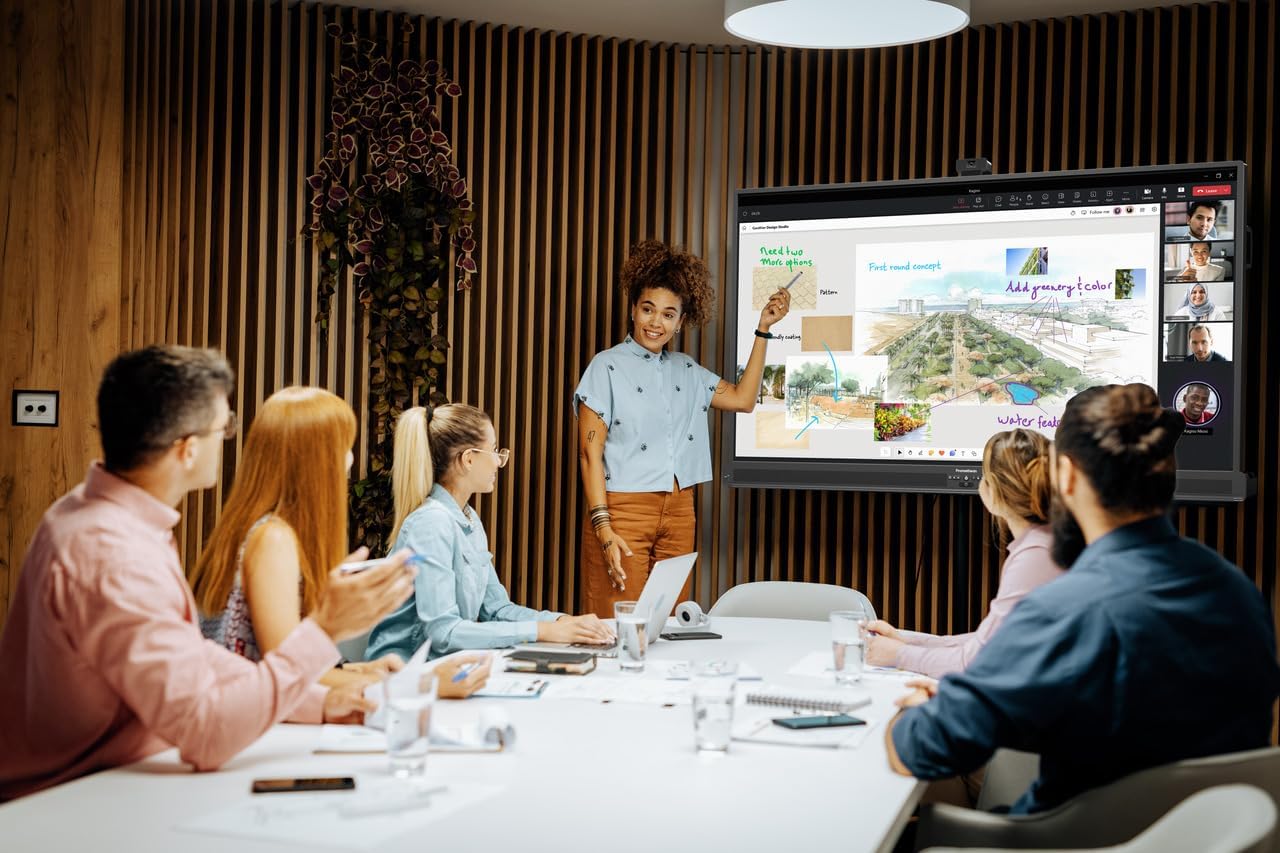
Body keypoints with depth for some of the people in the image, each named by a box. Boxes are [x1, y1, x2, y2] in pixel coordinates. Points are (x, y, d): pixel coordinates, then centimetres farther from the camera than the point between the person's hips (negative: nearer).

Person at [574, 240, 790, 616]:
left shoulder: (685, 370, 14)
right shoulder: (607, 366, -3)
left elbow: (742, 398, 16)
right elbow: (590, 454, -7)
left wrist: (763, 330, 13)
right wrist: (603, 529, -16)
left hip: (679, 513, 5)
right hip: (624, 510, -5)